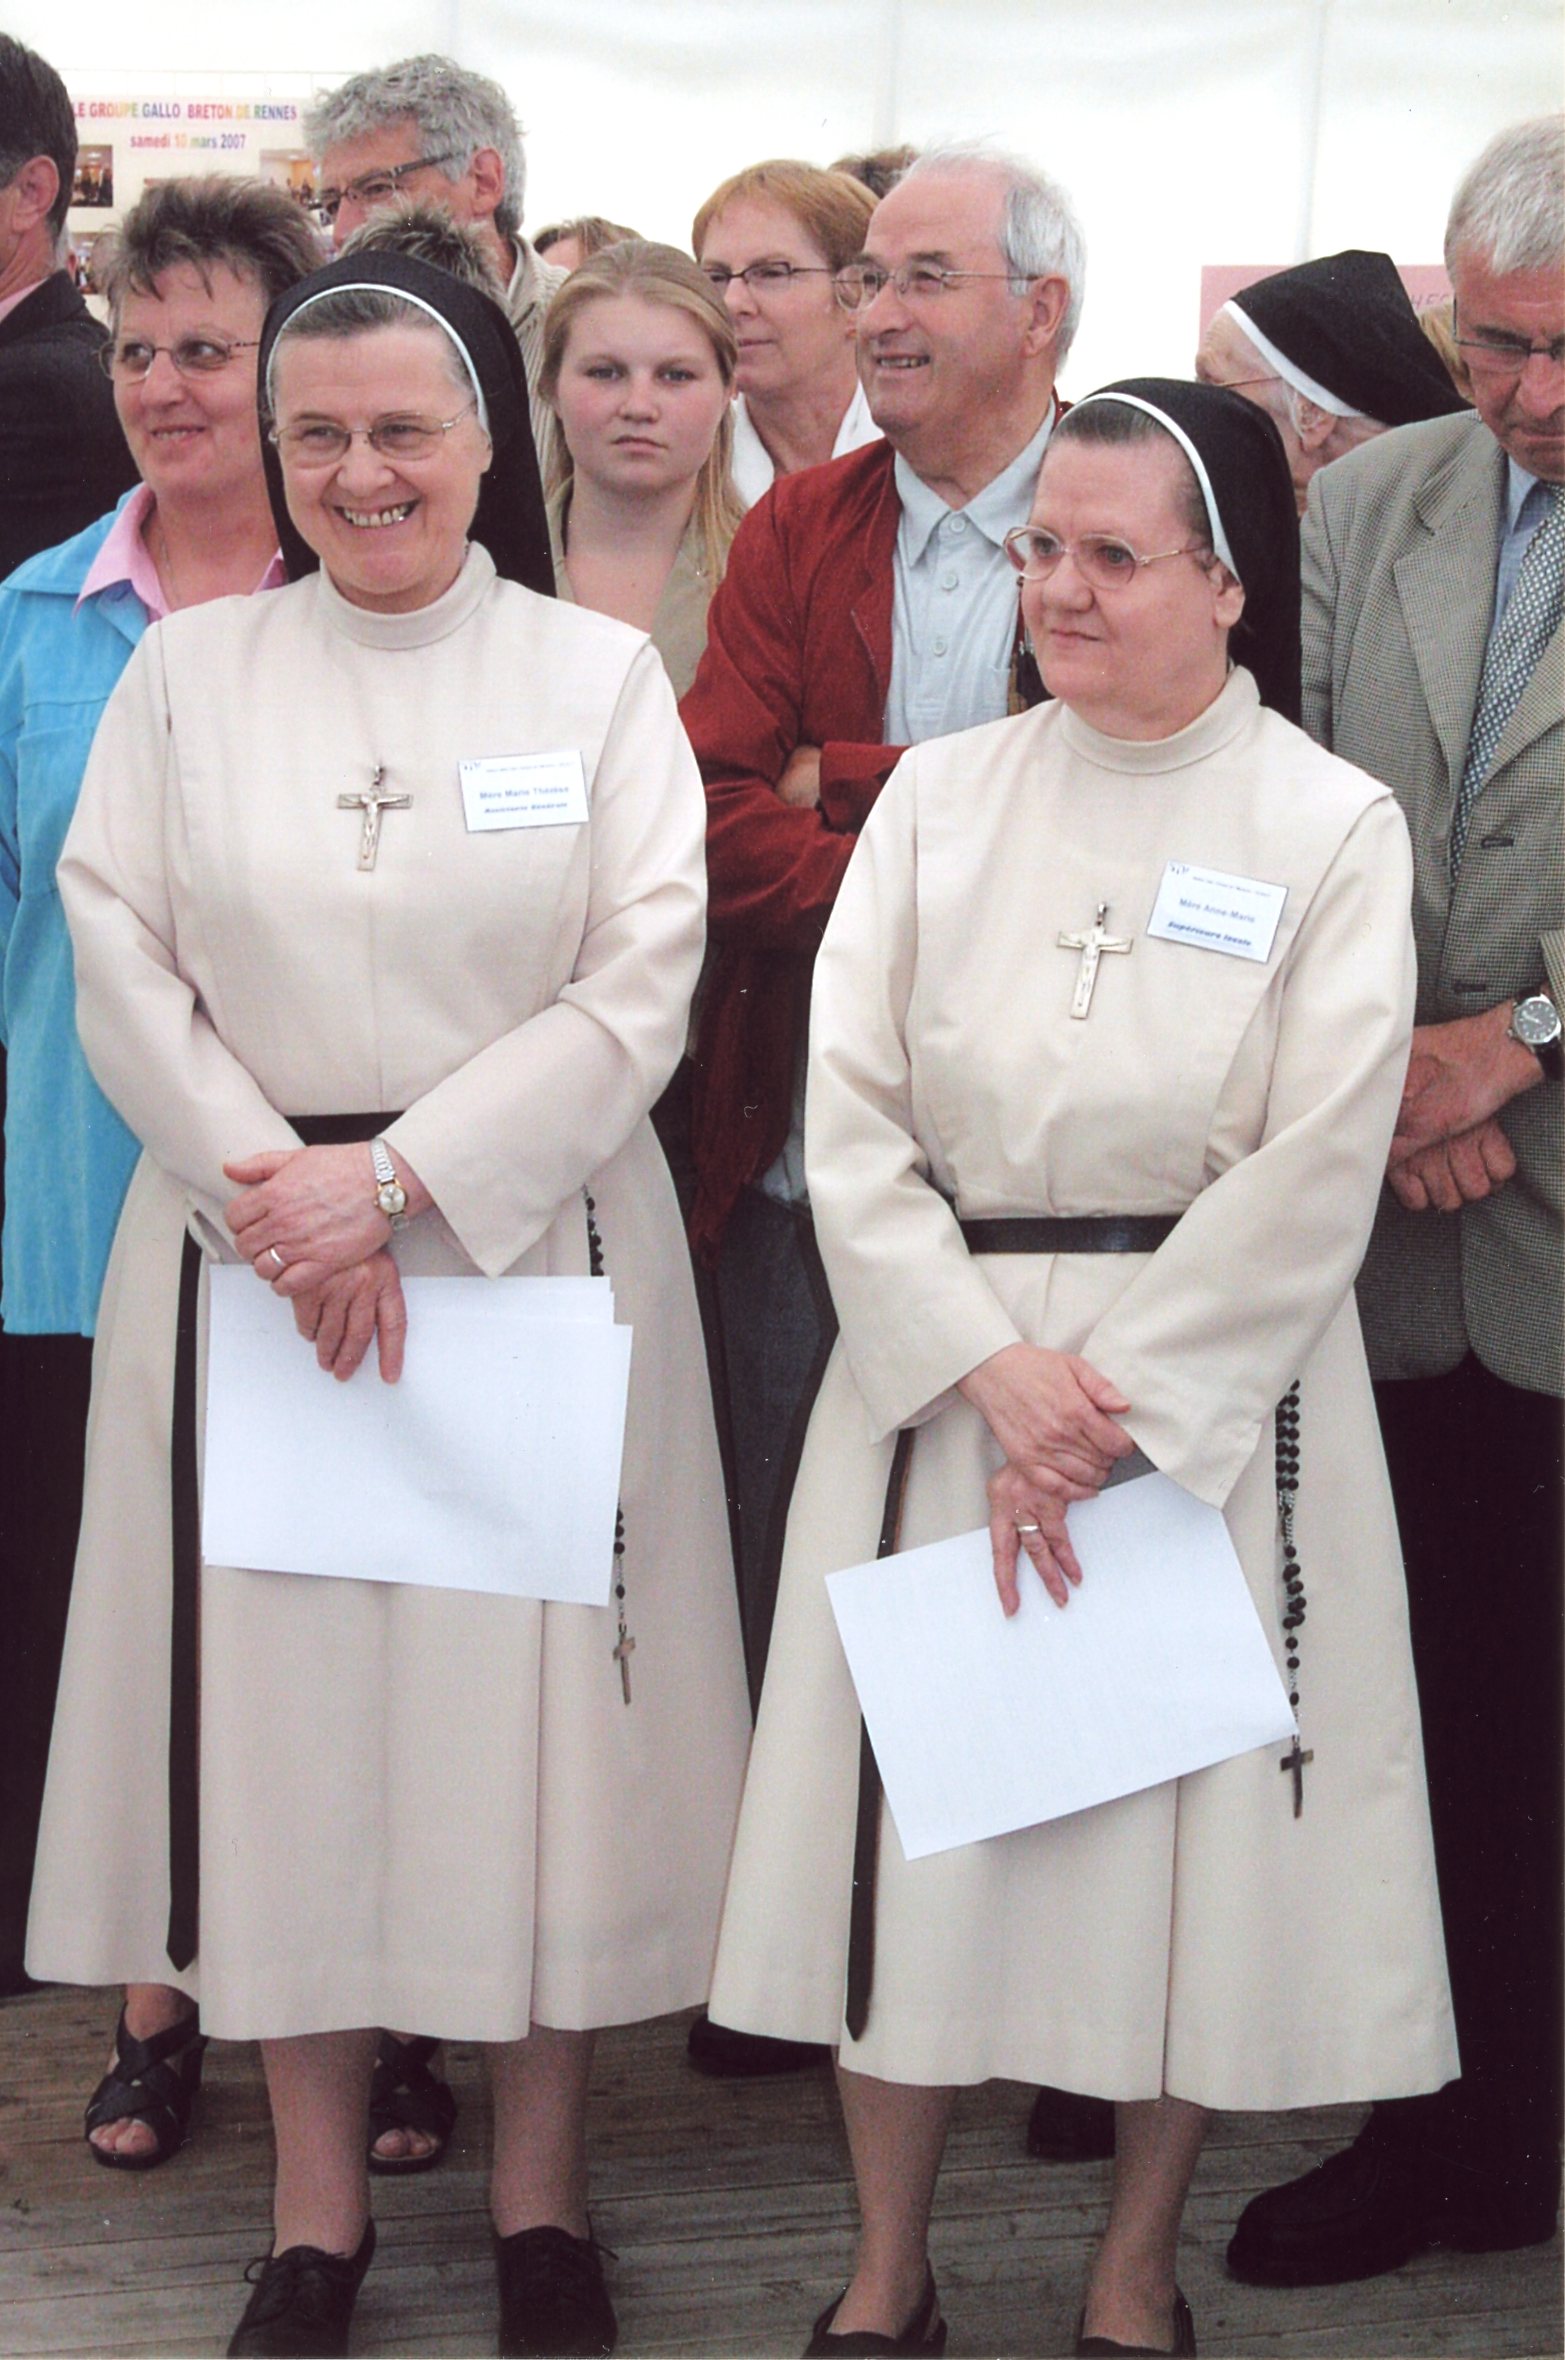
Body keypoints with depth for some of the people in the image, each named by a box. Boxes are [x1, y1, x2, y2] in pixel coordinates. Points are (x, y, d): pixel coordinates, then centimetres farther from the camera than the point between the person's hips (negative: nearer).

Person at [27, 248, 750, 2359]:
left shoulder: (598, 671, 3)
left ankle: (543, 2189, 18)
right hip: (251, 1265, 1)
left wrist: (397, 1180, -14)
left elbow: (639, 993, -5)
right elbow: (122, 971, 1)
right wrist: (279, 1197, -12)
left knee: (524, 1692, 2)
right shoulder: (185, 674, 7)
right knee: (283, 1697, 4)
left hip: (531, 1258, -1)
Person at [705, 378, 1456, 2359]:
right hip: (941, 1367, 2)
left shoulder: (1333, 825, -4)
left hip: (1216, 1388, -2)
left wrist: (1102, 1412, -14)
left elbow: (1311, 1176, -10)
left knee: (1186, 1814, 5)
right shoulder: (941, 796, 4)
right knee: (919, 1805, 4)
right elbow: (852, 1114, -1)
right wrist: (991, 1367, -13)